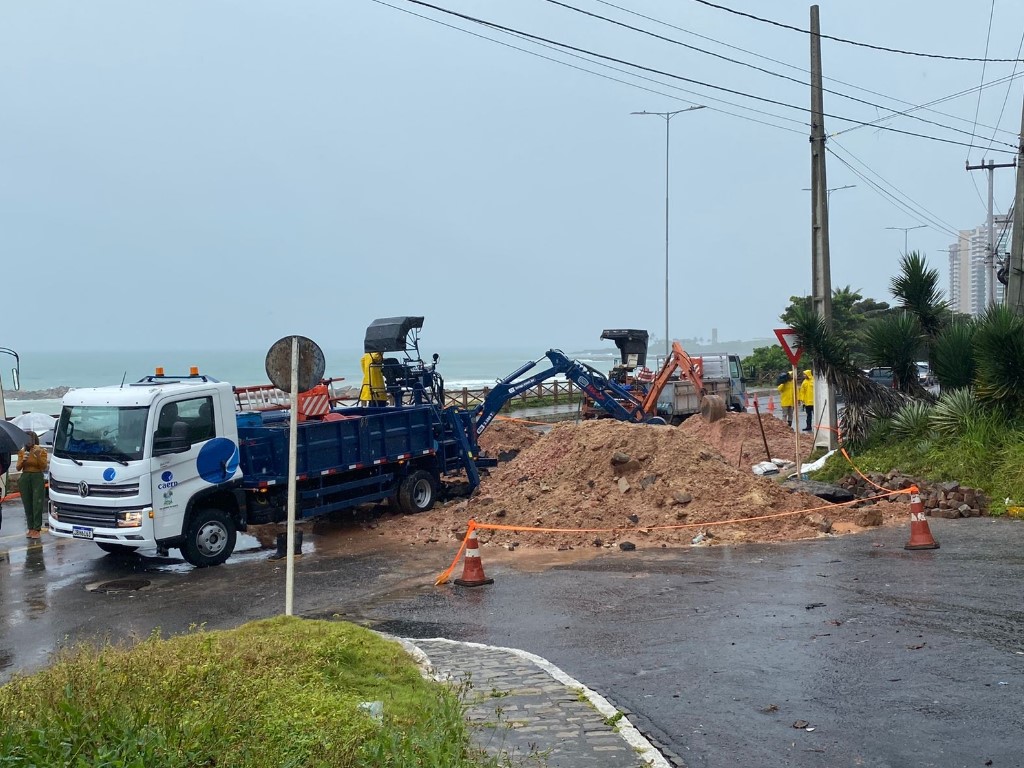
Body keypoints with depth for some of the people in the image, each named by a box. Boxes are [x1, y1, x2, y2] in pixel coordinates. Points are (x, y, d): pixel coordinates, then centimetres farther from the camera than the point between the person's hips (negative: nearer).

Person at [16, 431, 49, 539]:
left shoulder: (41, 451, 1)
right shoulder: (22, 452, 8)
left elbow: (44, 466, -8)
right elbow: (18, 468, 4)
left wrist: (38, 456, -21)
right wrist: (23, 460, -15)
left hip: (37, 478, -3)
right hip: (25, 478, 3)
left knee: (37, 505, -7)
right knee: (27, 505, 2)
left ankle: (36, 529, -6)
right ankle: (30, 528, 8)